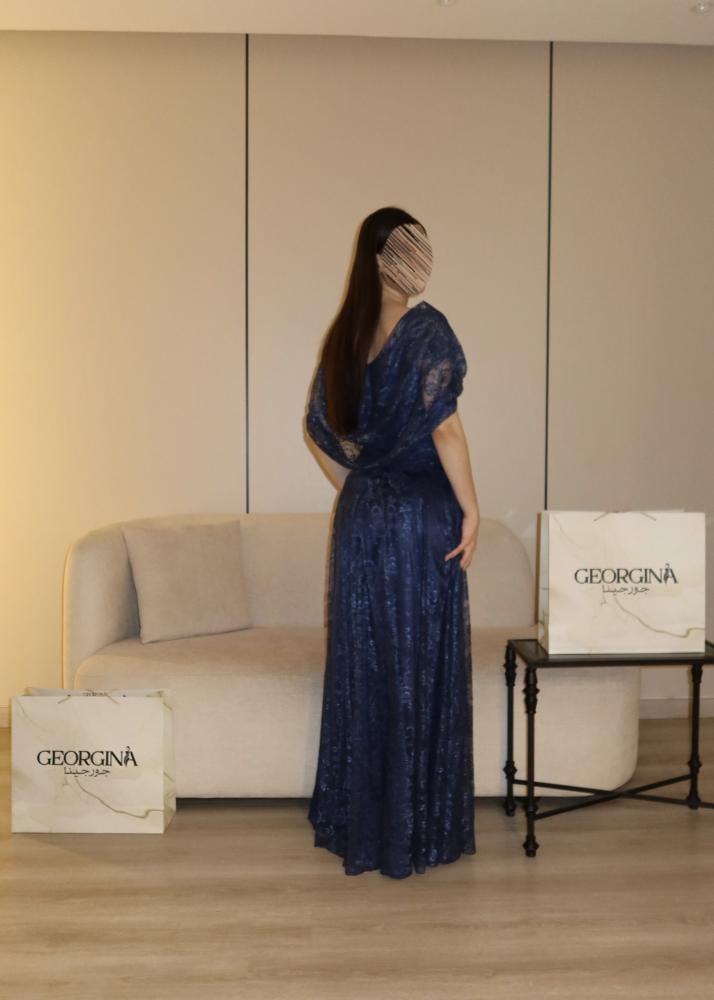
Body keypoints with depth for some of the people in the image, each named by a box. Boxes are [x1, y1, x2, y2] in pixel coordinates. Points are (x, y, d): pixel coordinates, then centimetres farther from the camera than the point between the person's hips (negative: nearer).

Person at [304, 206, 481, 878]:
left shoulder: (344, 333, 9)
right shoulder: (425, 327, -11)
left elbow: (320, 428, 12)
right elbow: (443, 424, -20)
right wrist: (471, 508, -13)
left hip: (360, 514, 6)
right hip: (420, 515, -6)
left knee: (362, 665, 13)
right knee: (418, 667, 2)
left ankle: (354, 822, 23)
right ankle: (414, 829, 12)